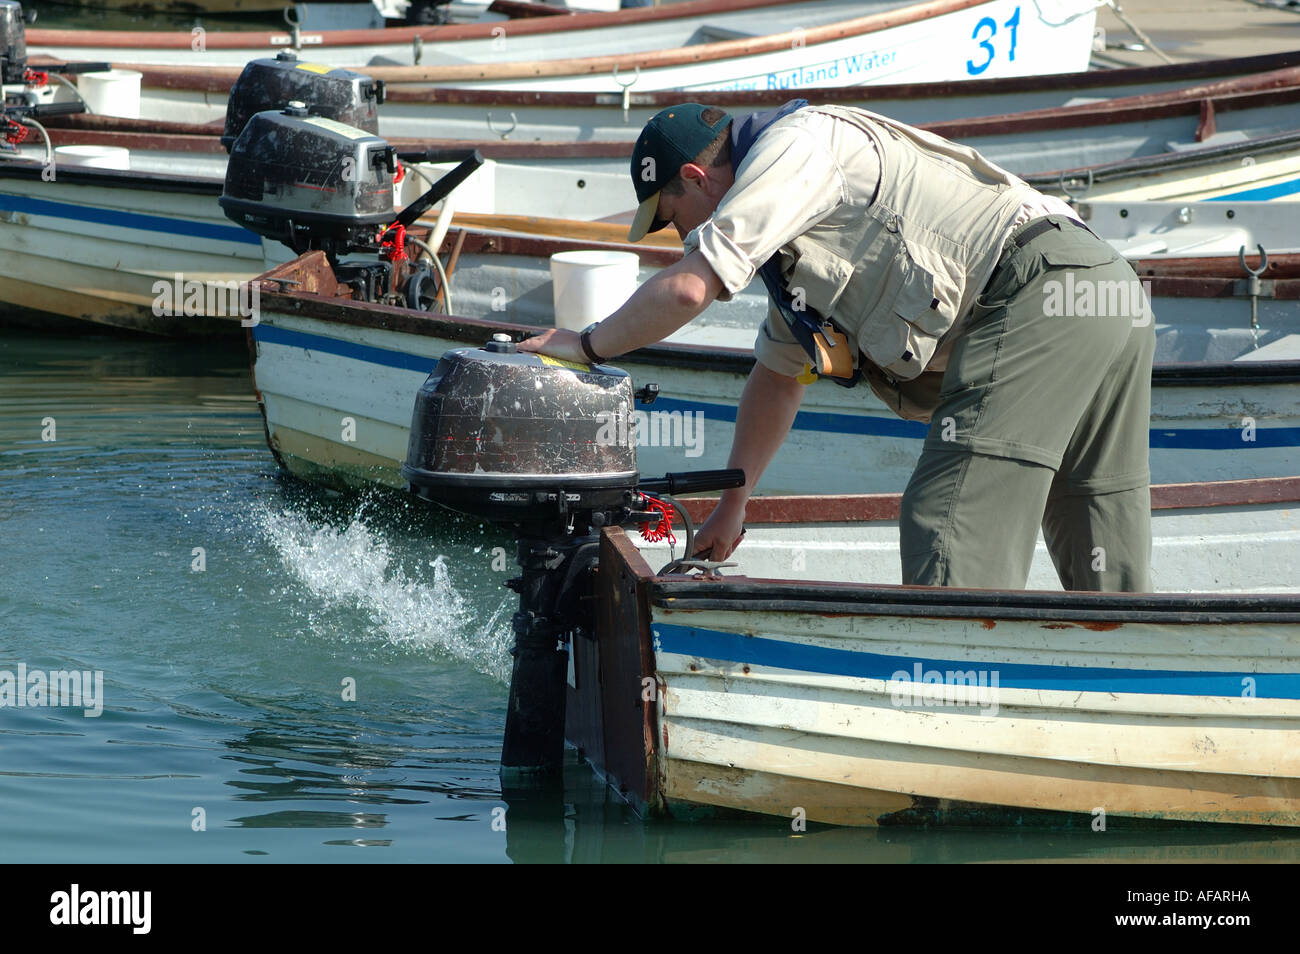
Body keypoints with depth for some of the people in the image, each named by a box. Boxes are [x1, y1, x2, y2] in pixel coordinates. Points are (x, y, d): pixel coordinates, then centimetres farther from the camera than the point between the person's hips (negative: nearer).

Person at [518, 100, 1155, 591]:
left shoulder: (798, 144, -3)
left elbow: (688, 289, -10)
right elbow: (776, 376, 38)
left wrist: (586, 345, 4)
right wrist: (731, 506, 42)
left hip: (1040, 296, -10)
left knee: (949, 533, -15)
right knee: (1107, 579, 12)